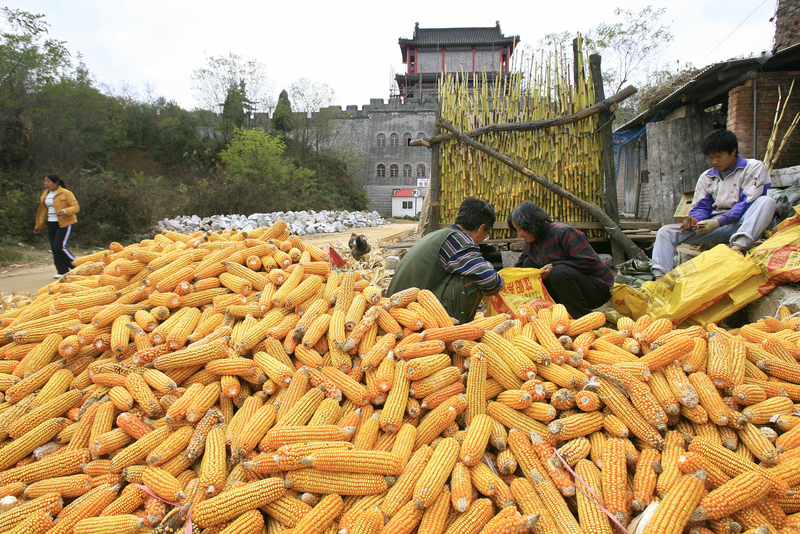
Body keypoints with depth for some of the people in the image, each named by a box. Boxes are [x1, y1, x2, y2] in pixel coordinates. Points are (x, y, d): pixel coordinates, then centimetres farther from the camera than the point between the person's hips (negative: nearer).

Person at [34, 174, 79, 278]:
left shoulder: (66, 193, -8)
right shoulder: (45, 194, 14)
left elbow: (75, 207, -11)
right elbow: (43, 211, 22)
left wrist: (65, 211, -30)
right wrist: (39, 225, 23)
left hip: (64, 223, -7)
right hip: (51, 224, 7)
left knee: (60, 246, -16)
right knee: (54, 249, 4)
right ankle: (62, 272, 10)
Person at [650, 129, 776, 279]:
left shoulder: (754, 167, 4)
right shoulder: (706, 177, 18)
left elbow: (747, 203, -9)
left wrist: (719, 222, -21)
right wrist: (694, 220, -12)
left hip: (741, 224, -3)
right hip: (714, 227, 4)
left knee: (767, 201, -32)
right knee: (666, 232, -14)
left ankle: (739, 245, -52)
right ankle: (660, 277, -34)